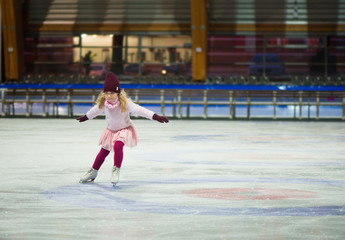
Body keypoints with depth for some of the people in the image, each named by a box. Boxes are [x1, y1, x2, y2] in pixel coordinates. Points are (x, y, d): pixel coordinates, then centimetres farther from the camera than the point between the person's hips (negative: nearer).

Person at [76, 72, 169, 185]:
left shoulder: (125, 103, -29)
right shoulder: (103, 103, -14)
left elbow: (139, 110, -37)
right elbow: (95, 110, 9)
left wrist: (155, 116, -48)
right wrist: (85, 117, 27)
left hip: (124, 129, -5)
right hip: (111, 130, 5)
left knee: (118, 146, -30)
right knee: (104, 151, 13)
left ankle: (116, 170, -12)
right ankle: (93, 172, 33)